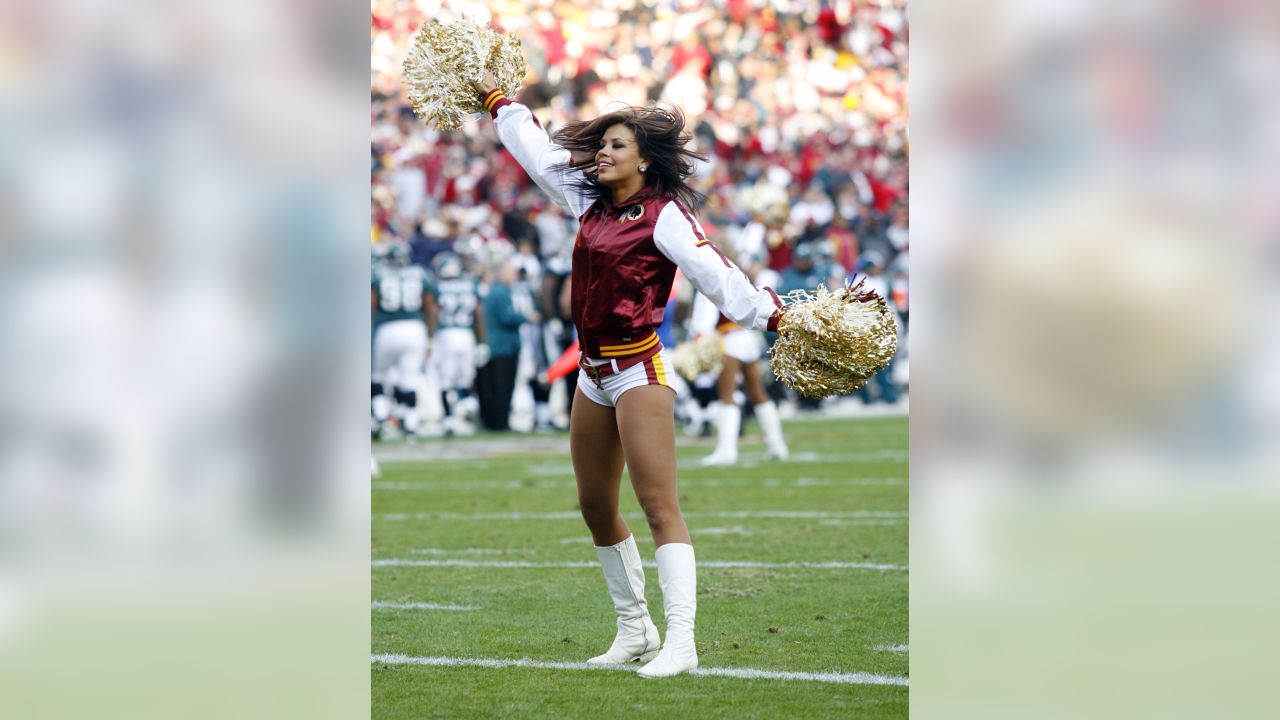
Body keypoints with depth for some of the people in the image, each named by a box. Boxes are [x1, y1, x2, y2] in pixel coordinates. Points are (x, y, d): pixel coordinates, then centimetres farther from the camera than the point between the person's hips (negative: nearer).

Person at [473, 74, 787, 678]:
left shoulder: (663, 216, -9)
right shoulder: (592, 203, 12)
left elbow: (713, 272, -18)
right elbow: (538, 152, 24)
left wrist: (772, 315, -28)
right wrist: (496, 99, 32)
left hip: (638, 372, -9)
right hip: (593, 375, 9)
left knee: (660, 507, -13)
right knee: (596, 508, 13)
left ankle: (680, 642, -19)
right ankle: (634, 630, 23)